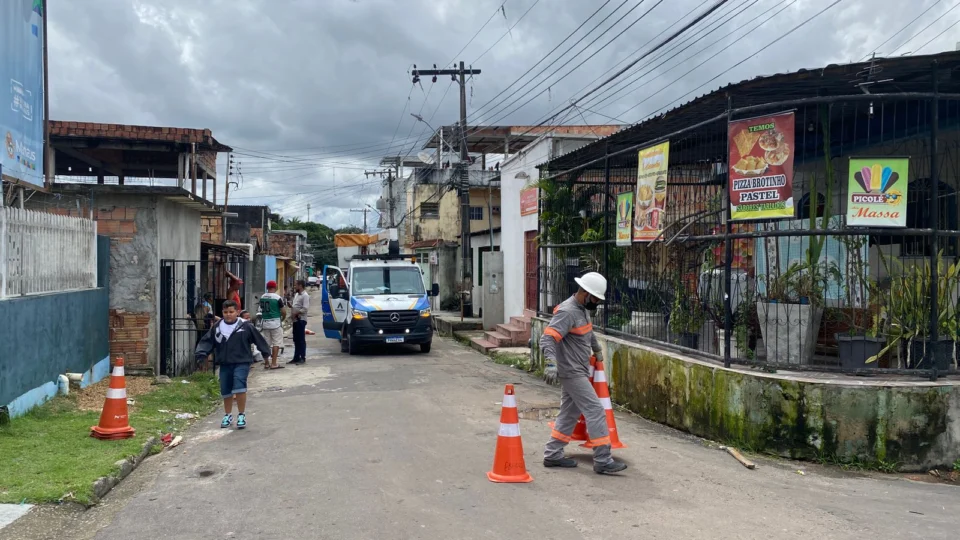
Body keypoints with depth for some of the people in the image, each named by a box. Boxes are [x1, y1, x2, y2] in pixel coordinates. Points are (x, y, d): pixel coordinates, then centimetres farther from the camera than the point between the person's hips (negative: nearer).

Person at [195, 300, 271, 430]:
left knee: (239, 386, -18)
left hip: (241, 362, -4)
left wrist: (265, 353, 11)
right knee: (225, 390, 12)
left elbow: (258, 339, 4)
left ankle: (241, 415, -3)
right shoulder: (217, 328, 3)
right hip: (225, 364, 4)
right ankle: (228, 415, 31)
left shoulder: (246, 326, -6)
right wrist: (201, 353, -9)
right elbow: (208, 341, 7)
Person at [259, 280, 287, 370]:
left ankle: (266, 363, 15)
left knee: (266, 343, 11)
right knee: (276, 343, 0)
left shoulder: (262, 298, 6)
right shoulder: (277, 298, -11)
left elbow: (261, 310, 13)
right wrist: (282, 318, 10)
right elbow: (284, 312, -10)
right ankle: (273, 363, -2)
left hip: (265, 322, 6)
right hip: (275, 323, -5)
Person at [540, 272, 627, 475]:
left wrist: (597, 350, 44)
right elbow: (547, 338, -29)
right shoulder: (567, 312, -20)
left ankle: (552, 454, 22)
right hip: (572, 372, -10)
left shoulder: (582, 310, 11)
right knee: (596, 412, -9)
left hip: (578, 372, 10)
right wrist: (552, 361, -44)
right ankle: (602, 461, -6)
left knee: (569, 413, 14)